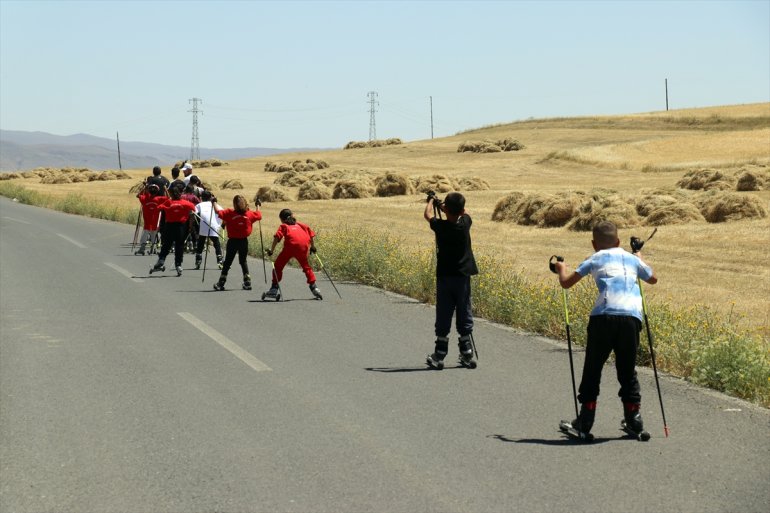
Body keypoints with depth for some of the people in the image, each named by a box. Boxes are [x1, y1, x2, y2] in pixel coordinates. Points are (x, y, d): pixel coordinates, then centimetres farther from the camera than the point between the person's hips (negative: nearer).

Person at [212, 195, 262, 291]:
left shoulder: (230, 213, -13)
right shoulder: (250, 214, -3)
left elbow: (218, 212, -17)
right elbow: (259, 215, 13)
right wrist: (258, 206, 31)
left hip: (232, 241, -2)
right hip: (244, 241, 2)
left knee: (228, 261, 6)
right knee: (243, 261, 17)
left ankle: (221, 283, 6)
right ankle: (247, 282, 12)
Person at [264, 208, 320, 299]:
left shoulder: (283, 226, 21)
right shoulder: (301, 225, 32)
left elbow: (277, 237, 3)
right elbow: (311, 234, 22)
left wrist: (271, 250, 0)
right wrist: (312, 247, 31)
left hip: (290, 245, -3)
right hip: (303, 247, 3)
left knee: (278, 265, 9)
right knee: (306, 266, 23)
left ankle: (274, 288, 2)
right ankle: (313, 286, 16)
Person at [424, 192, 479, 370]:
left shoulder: (440, 226, -13)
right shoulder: (465, 223, -7)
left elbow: (428, 215, 7)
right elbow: (464, 213, 18)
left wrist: (431, 200, 27)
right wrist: (443, 206, 29)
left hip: (444, 277, -2)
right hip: (463, 276, 2)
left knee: (443, 317, 2)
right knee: (464, 316, 7)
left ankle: (439, 356, 3)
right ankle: (467, 355, 9)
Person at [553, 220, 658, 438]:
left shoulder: (595, 259, 17)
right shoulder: (632, 259, 25)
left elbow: (566, 282, 13)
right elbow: (653, 279, 44)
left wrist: (561, 269, 35)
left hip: (604, 315, -2)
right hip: (632, 317, 2)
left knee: (592, 368, 10)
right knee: (627, 370, 18)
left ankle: (585, 420, 8)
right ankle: (633, 417, 17)